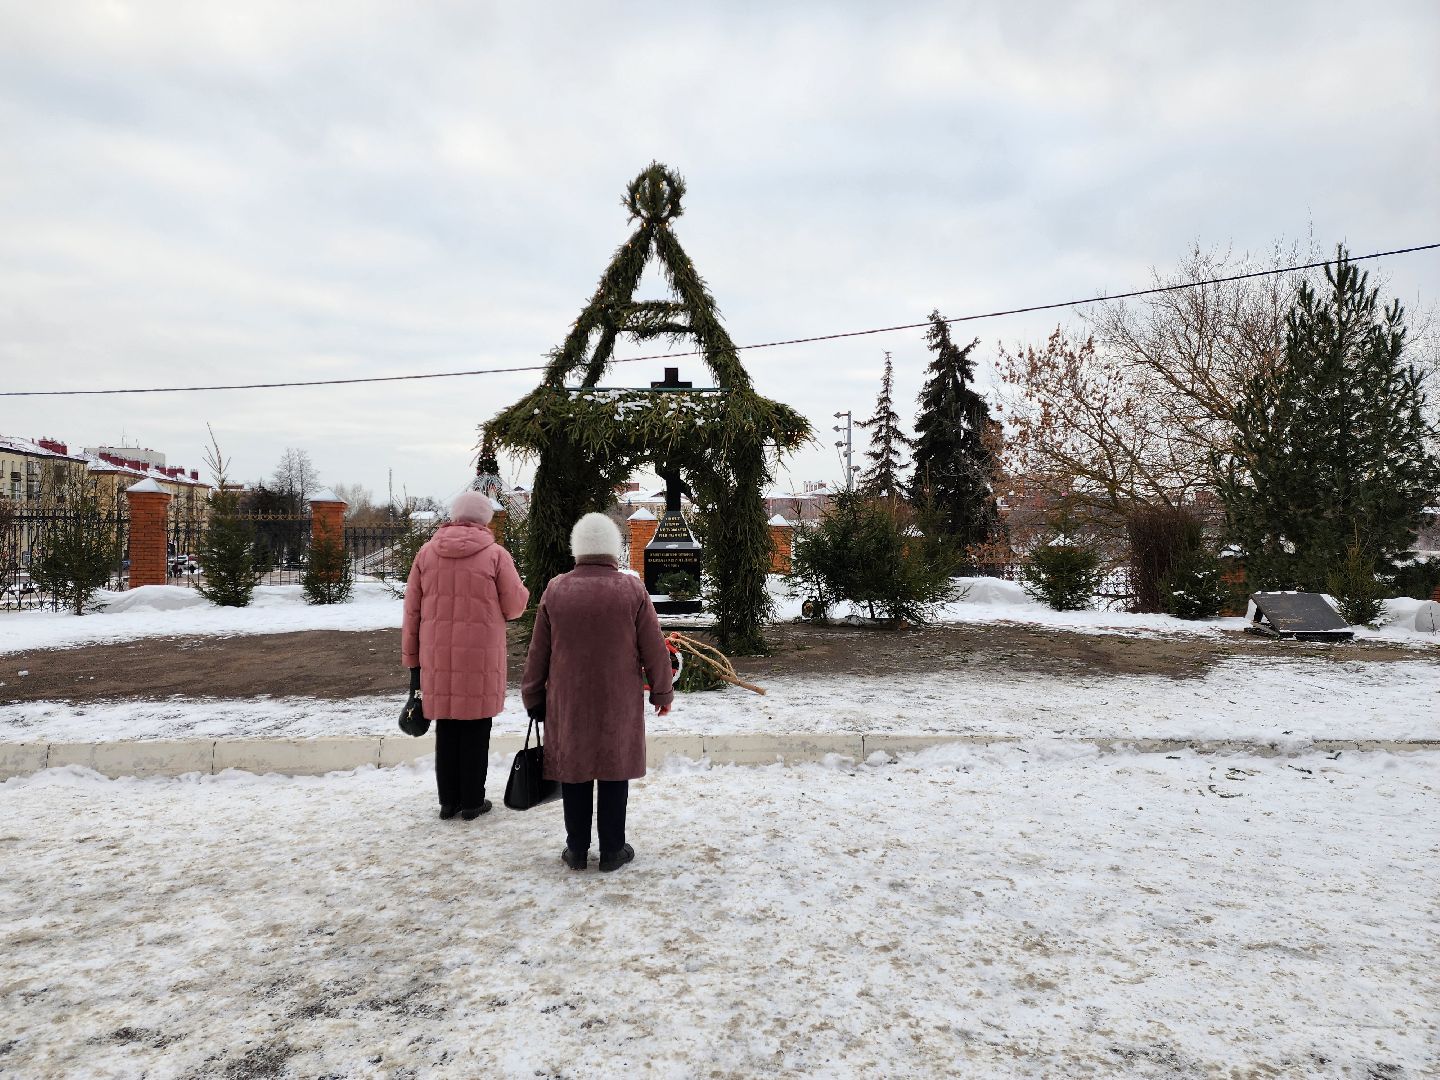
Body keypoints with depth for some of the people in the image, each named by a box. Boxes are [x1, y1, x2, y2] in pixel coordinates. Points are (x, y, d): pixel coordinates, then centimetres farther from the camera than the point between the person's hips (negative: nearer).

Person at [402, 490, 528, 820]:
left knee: (446, 730, 13)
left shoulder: (426, 553, 4)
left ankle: (448, 800, 21)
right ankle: (472, 802, 15)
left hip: (437, 660, 3)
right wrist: (522, 591, 21)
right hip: (480, 659, -3)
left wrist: (412, 659, 12)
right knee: (475, 731, 8)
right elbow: (514, 607, -2)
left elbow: (412, 612, 6)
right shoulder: (496, 555, -6)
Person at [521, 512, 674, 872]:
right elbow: (654, 650, -3)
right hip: (619, 704, -1)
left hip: (568, 703, 1)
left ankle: (577, 850, 20)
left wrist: (533, 699, 15)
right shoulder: (632, 590, -7)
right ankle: (612, 850, 17)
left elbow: (538, 653, 3)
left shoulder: (555, 590, -3)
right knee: (614, 773, 9)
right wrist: (662, 694, 10)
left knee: (573, 771, 12)